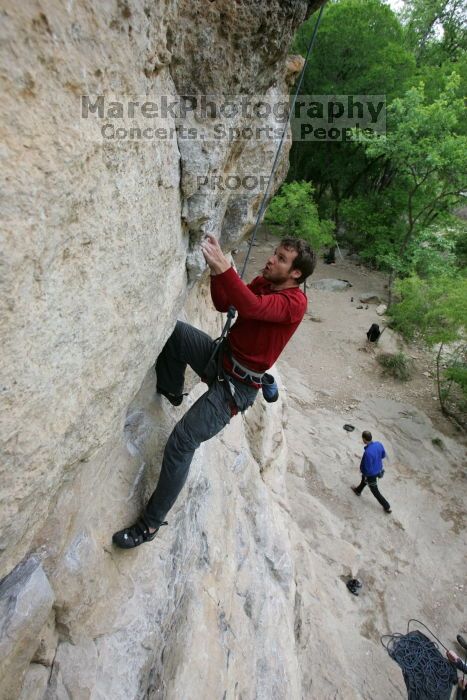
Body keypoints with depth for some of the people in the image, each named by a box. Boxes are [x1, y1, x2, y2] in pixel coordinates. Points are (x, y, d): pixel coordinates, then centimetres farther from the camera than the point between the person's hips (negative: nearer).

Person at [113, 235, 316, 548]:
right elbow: (223, 304, 5)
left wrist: (224, 268, -41)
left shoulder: (295, 302, -19)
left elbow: (252, 308, -37)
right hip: (219, 357, 8)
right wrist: (216, 270, -9)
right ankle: (173, 392, 14)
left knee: (182, 442, -14)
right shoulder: (264, 282, 5)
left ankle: (151, 524, 7)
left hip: (236, 386, -8)